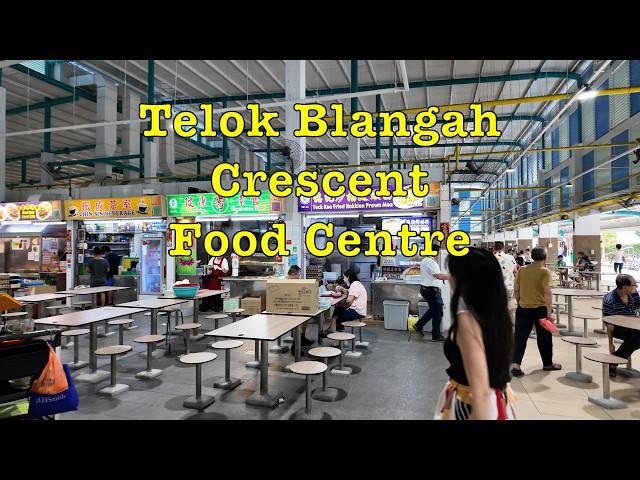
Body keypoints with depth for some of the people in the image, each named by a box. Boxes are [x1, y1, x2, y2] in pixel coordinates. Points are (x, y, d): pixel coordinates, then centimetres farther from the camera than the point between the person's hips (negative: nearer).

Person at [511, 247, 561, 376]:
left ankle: (516, 365, -4)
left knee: (520, 337, 5)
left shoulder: (521, 270, 2)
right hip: (540, 309, -3)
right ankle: (548, 364, 30)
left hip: (523, 309, 3)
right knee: (544, 337, 14)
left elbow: (516, 290, 6)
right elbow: (547, 293, -19)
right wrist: (549, 313, -18)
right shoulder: (545, 272, -11)